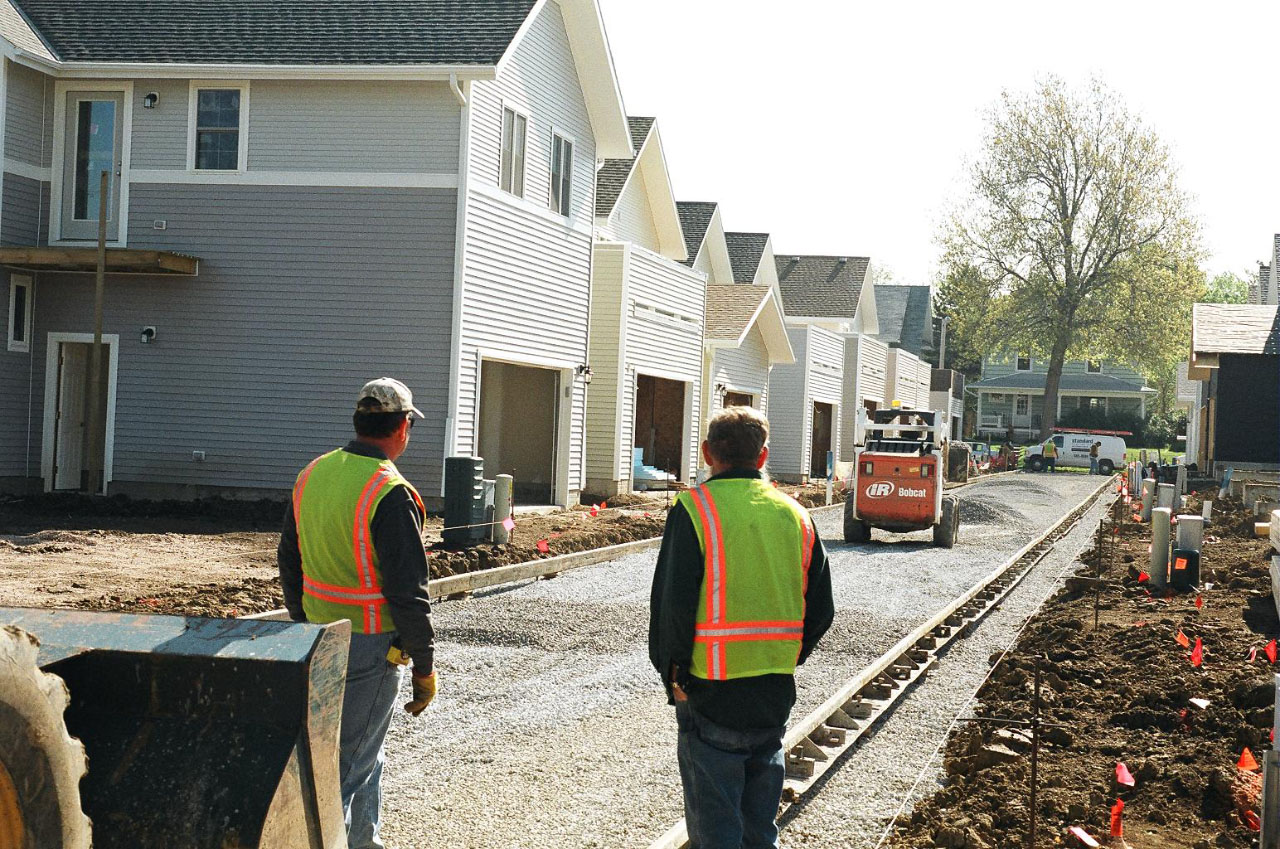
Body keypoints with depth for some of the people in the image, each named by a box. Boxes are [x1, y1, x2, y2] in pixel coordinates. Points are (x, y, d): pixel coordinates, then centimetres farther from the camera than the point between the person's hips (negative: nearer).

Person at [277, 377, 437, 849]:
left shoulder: (311, 474, 4)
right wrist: (424, 666, -12)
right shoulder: (391, 495, -20)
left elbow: (289, 562, 14)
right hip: (370, 646, -8)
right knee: (351, 762, 2)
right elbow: (407, 592, -19)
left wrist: (304, 622, 24)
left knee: (365, 750, 23)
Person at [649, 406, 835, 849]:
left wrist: (674, 673, -3)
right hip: (775, 697, 5)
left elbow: (672, 602, -14)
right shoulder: (795, 515, 6)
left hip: (711, 695, -5)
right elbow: (820, 610, 9)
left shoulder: (694, 509, -10)